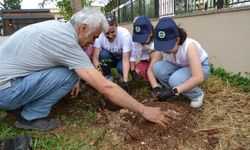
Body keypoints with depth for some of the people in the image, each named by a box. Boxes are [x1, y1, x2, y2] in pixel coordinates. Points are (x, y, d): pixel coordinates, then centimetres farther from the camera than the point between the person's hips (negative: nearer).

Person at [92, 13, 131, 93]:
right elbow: (95, 57, -29)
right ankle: (108, 77, -7)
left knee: (121, 67, -34)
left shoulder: (125, 34, -32)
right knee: (103, 54, -31)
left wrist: (125, 81, -47)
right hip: (108, 59, 2)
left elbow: (126, 59, -36)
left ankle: (122, 77, 2)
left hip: (121, 59, -2)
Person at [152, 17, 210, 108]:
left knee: (175, 80, -36)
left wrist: (174, 91, -44)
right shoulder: (162, 47, -22)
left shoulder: (189, 46, -36)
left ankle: (197, 95, -5)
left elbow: (199, 78, -43)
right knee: (157, 68, -26)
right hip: (179, 67, 5)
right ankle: (179, 90, -1)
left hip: (201, 67, -4)